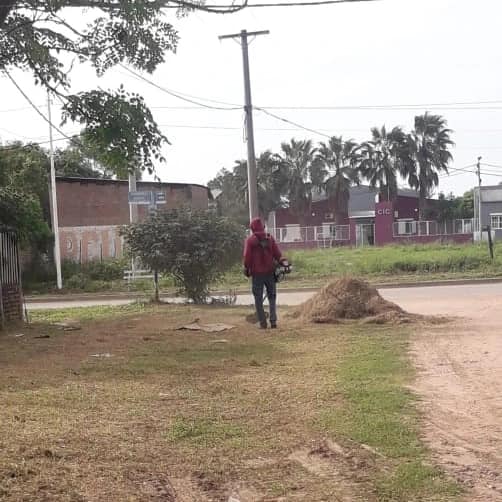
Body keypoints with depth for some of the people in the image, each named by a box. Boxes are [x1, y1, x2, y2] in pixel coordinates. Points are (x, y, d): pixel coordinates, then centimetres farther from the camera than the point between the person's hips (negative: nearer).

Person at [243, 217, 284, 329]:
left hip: (257, 273, -2)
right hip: (270, 272, 2)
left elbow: (247, 256, -6)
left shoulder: (250, 240, -4)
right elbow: (277, 253, -2)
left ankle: (262, 323, 3)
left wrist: (246, 269, 3)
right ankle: (273, 321, -1)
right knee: (272, 297, 11)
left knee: (258, 299, 5)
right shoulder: (270, 238, 3)